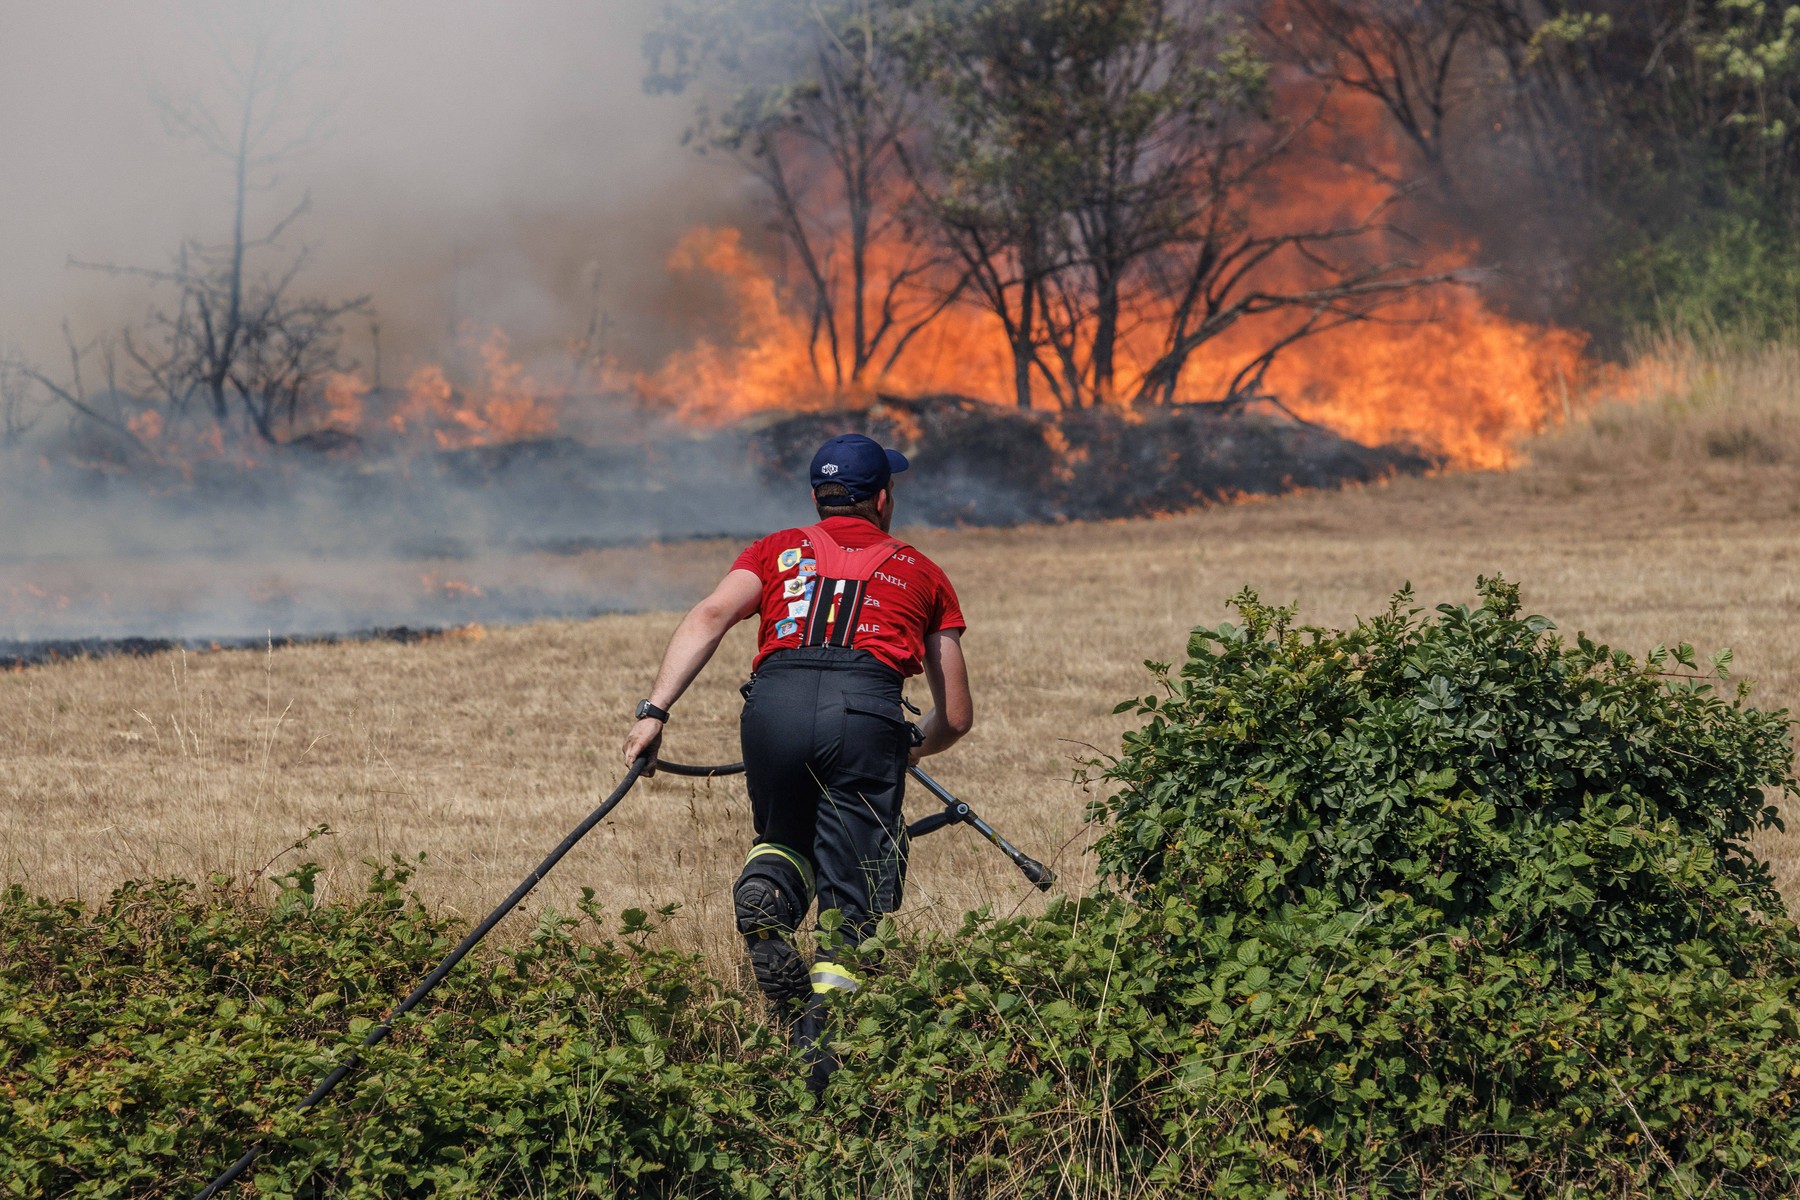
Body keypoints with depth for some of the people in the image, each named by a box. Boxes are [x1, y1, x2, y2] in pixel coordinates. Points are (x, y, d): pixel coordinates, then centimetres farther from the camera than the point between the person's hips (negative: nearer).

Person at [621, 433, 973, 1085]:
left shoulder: (778, 551, 29)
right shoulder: (921, 574, 30)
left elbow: (709, 616, 8)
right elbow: (956, 718, 30)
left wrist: (654, 711, 0)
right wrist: (910, 748, 51)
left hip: (775, 701, 1)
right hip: (867, 708, -1)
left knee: (788, 841, 27)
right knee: (851, 907, 2)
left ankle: (765, 891, -7)